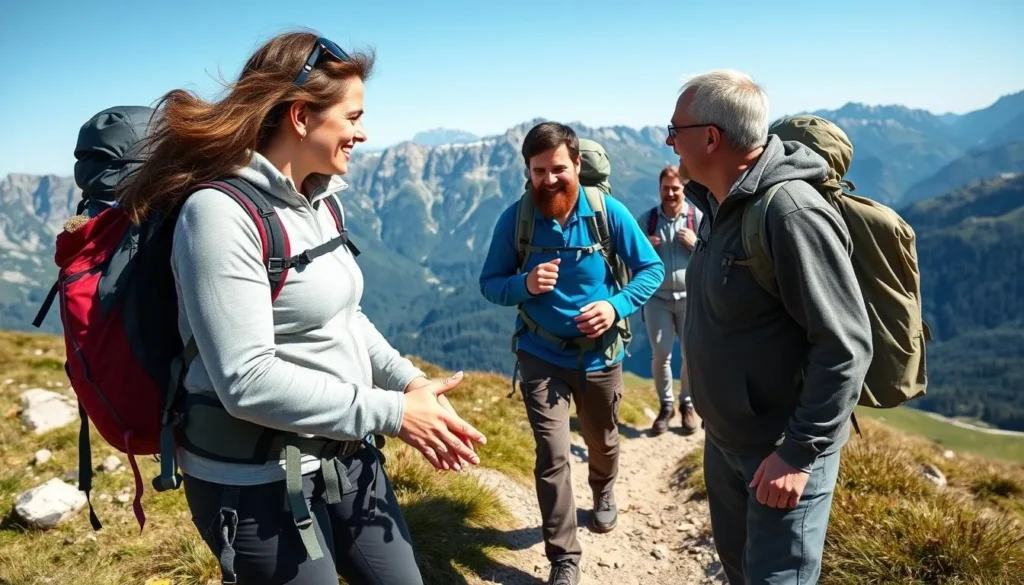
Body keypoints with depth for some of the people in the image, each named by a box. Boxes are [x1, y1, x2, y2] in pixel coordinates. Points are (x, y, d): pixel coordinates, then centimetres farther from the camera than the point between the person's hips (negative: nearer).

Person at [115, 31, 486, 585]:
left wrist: (408, 380, -2)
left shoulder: (322, 201, 3)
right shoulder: (220, 213, -22)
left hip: (347, 455, 8)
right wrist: (391, 412, -21)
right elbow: (248, 382, -26)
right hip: (259, 482, -8)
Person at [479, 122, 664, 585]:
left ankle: (603, 494, 57)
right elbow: (489, 284, -6)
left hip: (600, 355, 1)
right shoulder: (514, 219, -13)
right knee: (552, 456, -8)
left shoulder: (608, 212, -14)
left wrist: (617, 306, -25)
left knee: (603, 442, 23)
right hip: (542, 357, -1)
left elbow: (652, 269, -8)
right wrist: (524, 284, -28)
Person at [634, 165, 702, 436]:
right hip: (657, 297, 1)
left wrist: (696, 243, -17)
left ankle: (687, 403, 28)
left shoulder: (698, 216, -3)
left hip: (690, 297, 0)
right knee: (660, 354, 2)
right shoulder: (646, 219, 2)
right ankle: (666, 405, 22)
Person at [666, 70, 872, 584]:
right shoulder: (720, 205, 3)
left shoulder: (792, 214, -25)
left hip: (782, 450, -8)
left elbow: (845, 347, -25)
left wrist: (799, 453, -22)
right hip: (724, 440, 9)